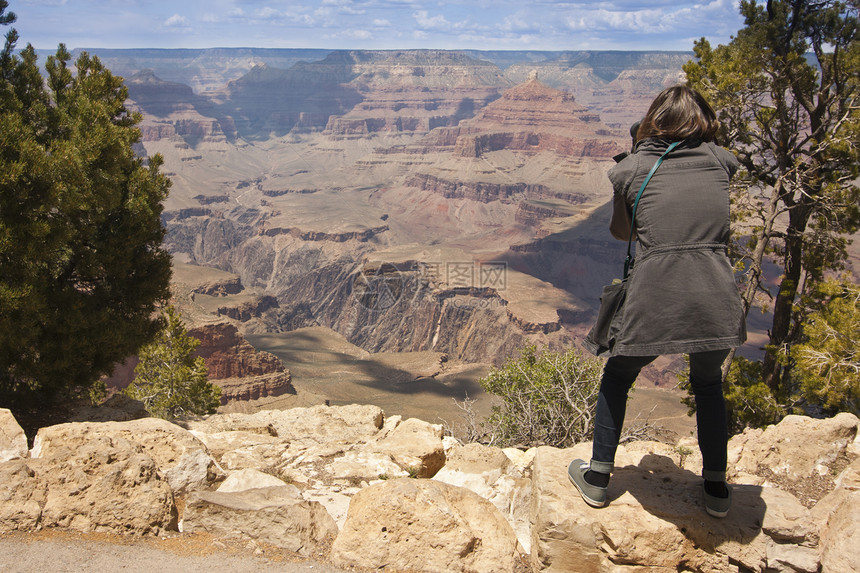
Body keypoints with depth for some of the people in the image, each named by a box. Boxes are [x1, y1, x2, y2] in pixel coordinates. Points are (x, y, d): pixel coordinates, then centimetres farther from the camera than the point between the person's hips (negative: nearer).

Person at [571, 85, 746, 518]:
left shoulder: (632, 167, 8)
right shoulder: (720, 160, 11)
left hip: (653, 303, -2)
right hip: (716, 304, 2)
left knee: (617, 378, 25)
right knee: (708, 383, 30)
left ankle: (598, 478, 31)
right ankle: (716, 487, 36)